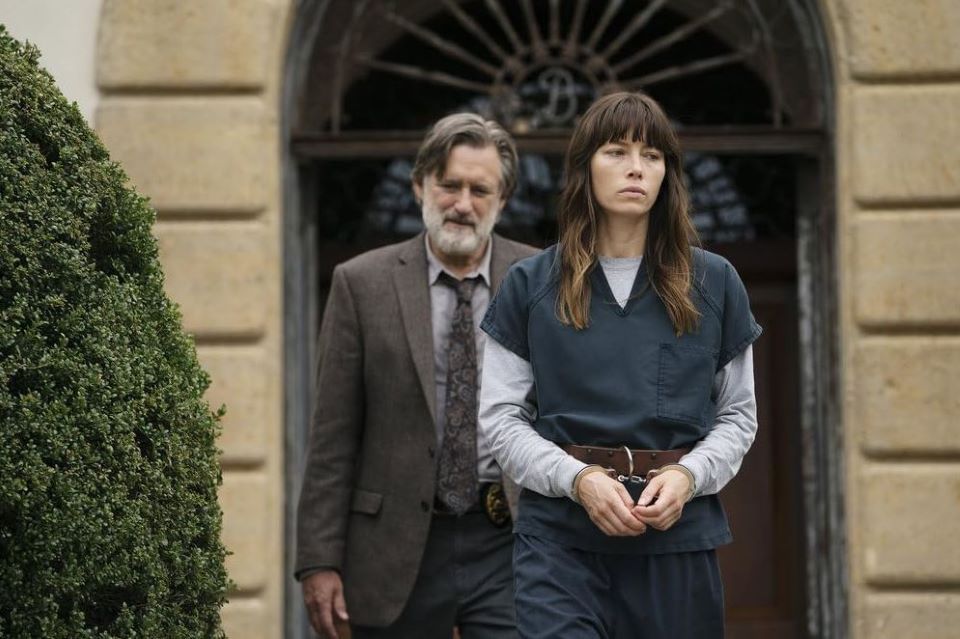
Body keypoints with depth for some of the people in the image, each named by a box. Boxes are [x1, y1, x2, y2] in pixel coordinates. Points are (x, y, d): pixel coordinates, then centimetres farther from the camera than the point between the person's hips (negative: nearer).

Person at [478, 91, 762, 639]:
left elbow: (739, 415, 10)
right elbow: (500, 415, 3)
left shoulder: (714, 283, 8)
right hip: (560, 533, -1)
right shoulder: (531, 285, 5)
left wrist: (688, 476, -9)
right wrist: (578, 479, -12)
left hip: (678, 530, 2)